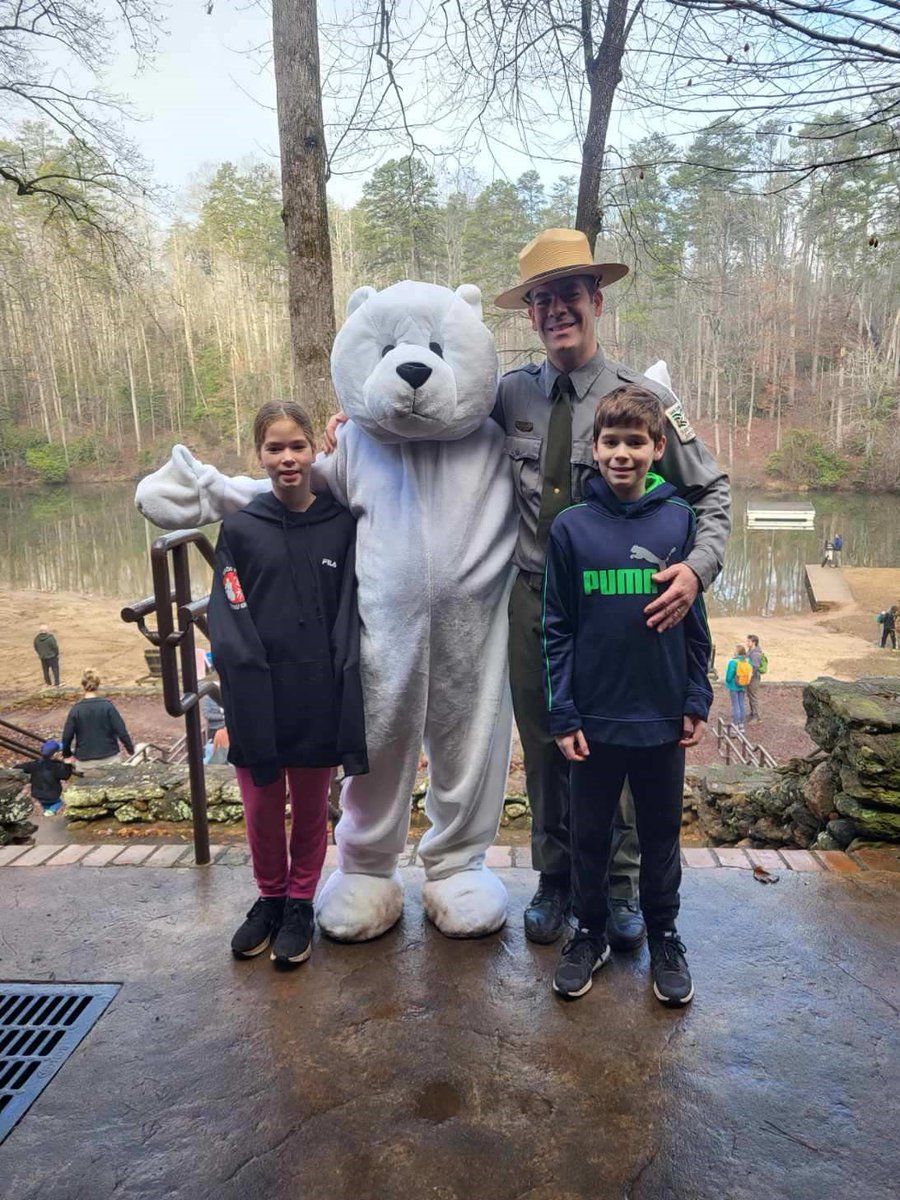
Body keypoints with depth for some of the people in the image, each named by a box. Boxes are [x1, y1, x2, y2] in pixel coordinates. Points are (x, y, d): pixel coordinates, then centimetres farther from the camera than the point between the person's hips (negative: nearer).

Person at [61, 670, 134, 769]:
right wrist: (132, 750, -1)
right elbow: (121, 731, -12)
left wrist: (67, 755, 14)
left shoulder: (75, 709, -8)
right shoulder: (107, 706, -12)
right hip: (109, 758, -1)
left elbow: (67, 737, -4)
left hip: (85, 762, 1)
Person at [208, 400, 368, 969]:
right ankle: (270, 898, 37)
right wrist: (251, 701, -14)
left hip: (318, 701, 0)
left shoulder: (342, 525, -1)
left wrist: (346, 703, -10)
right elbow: (229, 625, -5)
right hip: (257, 701, 1)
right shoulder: (240, 530, -1)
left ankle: (301, 903, 34)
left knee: (311, 809, 13)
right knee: (262, 808, 13)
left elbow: (349, 619, -2)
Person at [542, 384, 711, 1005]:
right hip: (593, 718, 0)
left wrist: (697, 701, 2)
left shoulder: (678, 520, -3)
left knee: (661, 835, 16)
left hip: (663, 717, 1)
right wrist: (562, 713, -6)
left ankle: (664, 936, 37)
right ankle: (591, 931, 35)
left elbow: (695, 620, 3)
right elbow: (557, 628, -3)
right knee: (590, 834, 14)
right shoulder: (571, 527, -5)